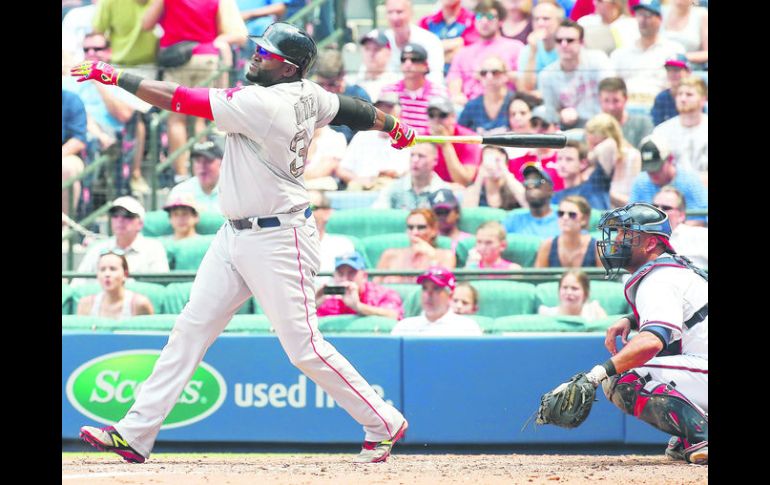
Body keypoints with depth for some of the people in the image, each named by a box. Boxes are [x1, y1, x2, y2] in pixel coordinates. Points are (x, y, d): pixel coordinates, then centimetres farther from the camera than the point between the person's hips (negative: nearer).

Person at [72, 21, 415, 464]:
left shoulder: (261, 103, -23)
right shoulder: (308, 95, 1)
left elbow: (181, 99, -22)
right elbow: (350, 108, 20)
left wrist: (114, 76, -16)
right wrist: (393, 126, 41)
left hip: (278, 240, -10)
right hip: (236, 235, 10)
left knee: (304, 347, -4)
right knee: (192, 327, 5)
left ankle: (385, 424, 12)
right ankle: (137, 433, 4)